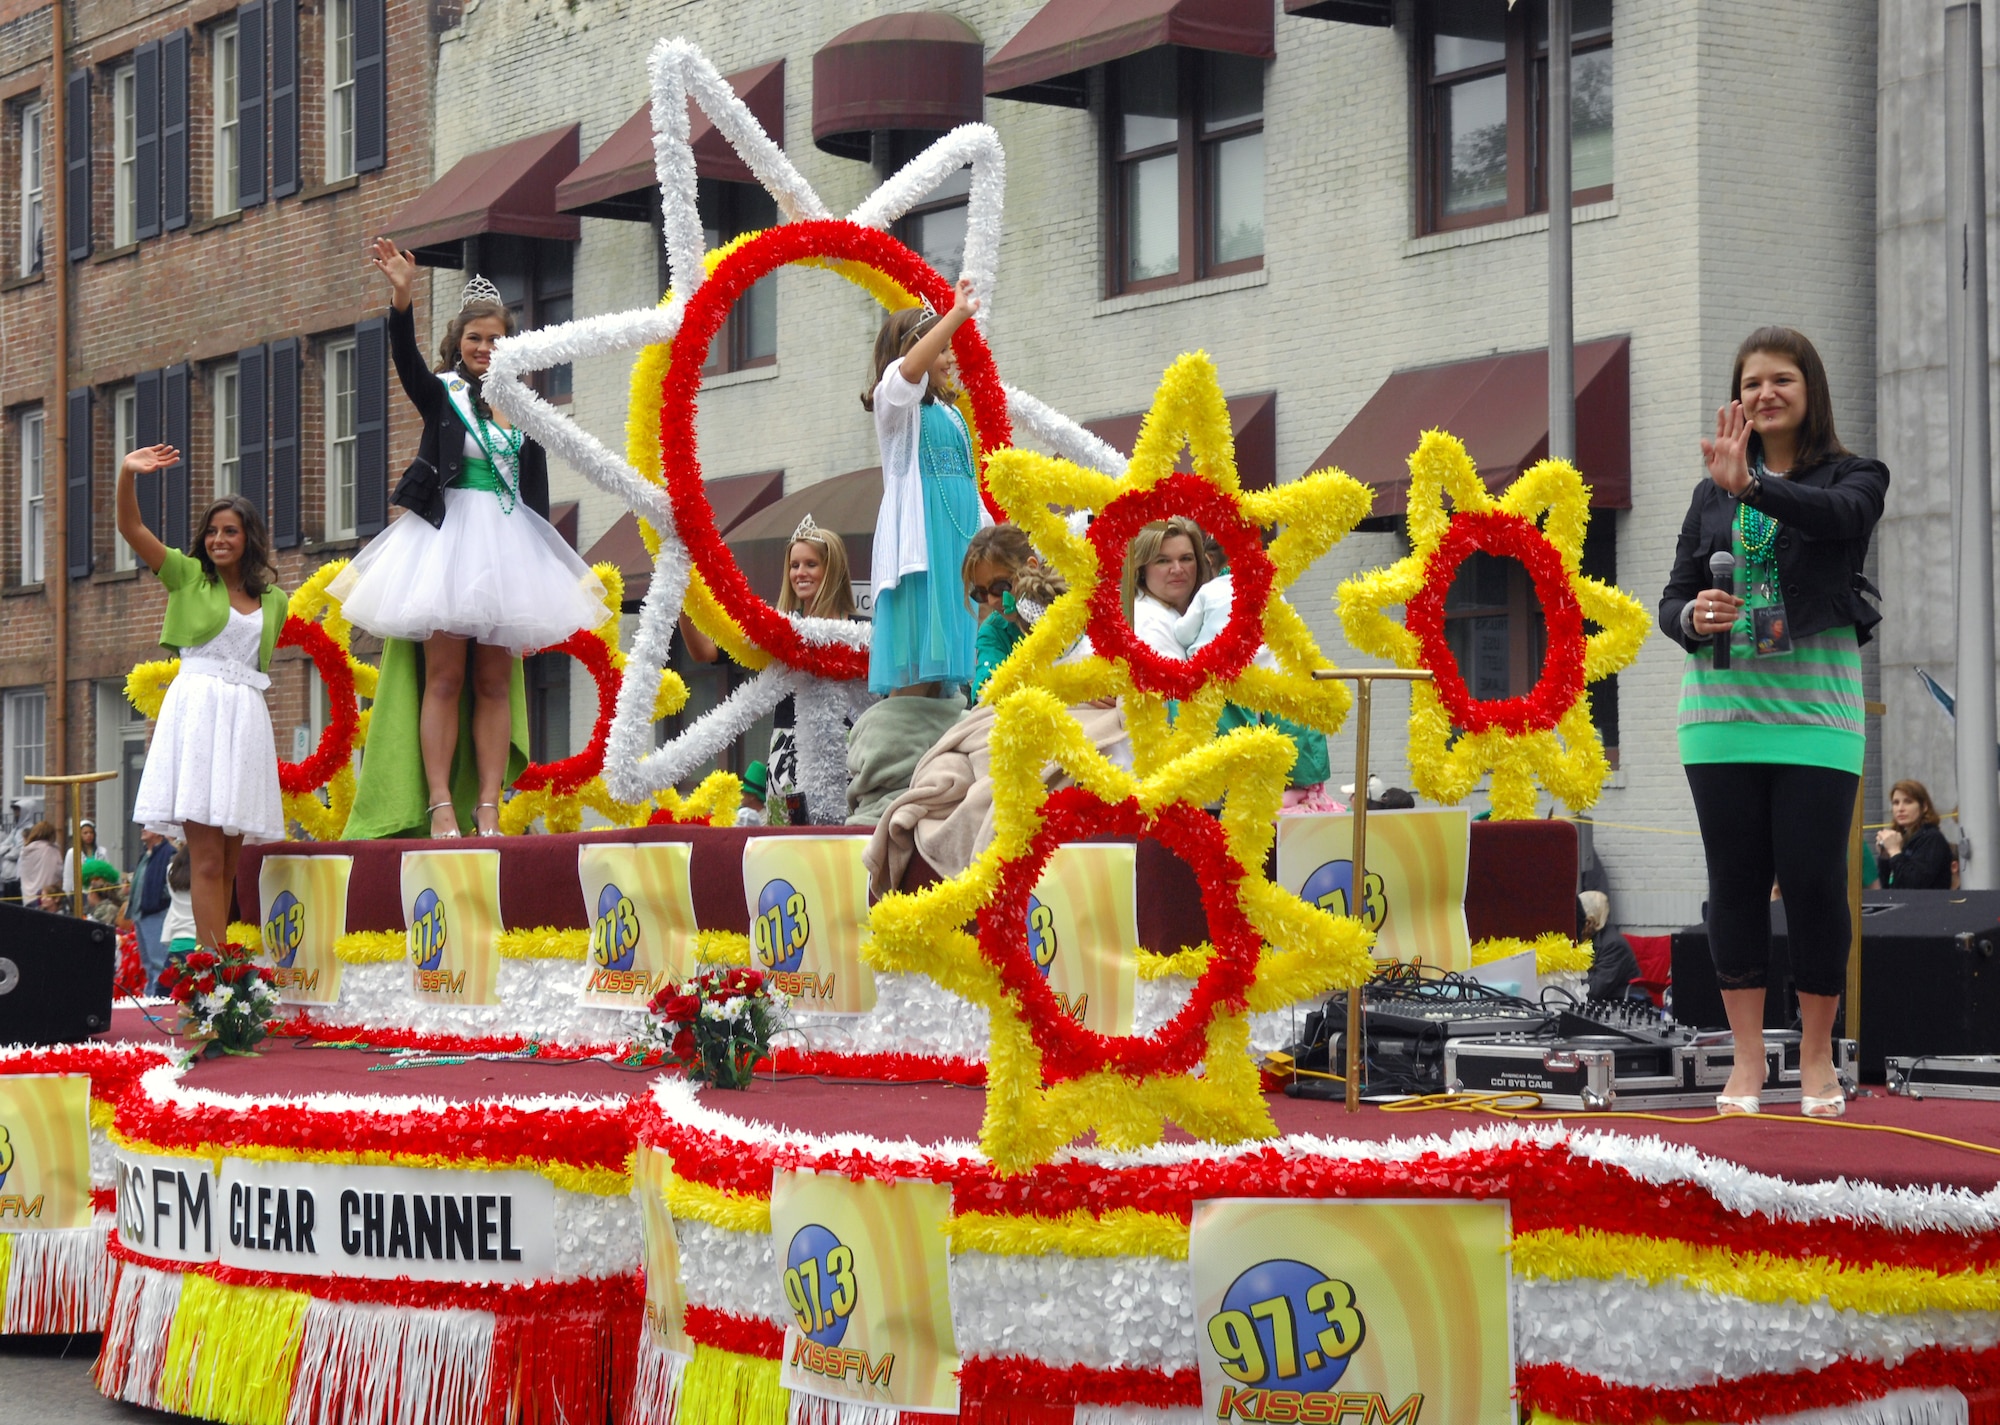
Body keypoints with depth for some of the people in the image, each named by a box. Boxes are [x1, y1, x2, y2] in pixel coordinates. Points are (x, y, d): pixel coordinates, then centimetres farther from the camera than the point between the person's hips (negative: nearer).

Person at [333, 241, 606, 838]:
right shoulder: (442, 395, 3)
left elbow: (537, 494, 14)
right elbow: (408, 363, -18)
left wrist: (539, 562, 9)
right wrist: (401, 298, -35)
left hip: (508, 547, 4)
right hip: (449, 538, -3)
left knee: (495, 682, 2)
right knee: (444, 676, -6)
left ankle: (488, 811, 2)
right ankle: (439, 807, -8)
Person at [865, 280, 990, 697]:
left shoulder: (950, 413, 22)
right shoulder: (895, 404, -1)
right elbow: (908, 369, -25)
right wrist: (957, 314, -30)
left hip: (959, 545, 8)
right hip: (920, 543, -8)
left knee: (944, 660, 2)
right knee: (914, 673, -14)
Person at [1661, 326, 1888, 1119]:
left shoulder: (1853, 477, 3)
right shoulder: (1712, 493, 13)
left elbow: (1840, 514, -21)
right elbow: (1673, 596, 12)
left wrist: (1752, 485, -37)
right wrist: (1692, 619, -13)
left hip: (1814, 710, -3)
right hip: (1722, 710, 3)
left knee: (1813, 879, -4)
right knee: (1736, 881, 3)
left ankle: (1817, 1056, 10)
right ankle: (1747, 1060, 9)